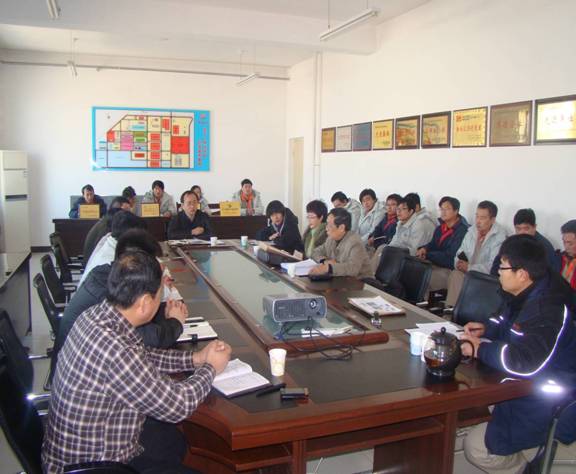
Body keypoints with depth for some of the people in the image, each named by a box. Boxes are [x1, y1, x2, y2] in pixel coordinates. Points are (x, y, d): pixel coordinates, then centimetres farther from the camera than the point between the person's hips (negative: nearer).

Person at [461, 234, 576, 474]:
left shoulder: (547, 310, -30)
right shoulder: (527, 294, 2)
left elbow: (525, 363, -39)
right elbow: (510, 322, 22)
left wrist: (480, 350, -25)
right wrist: (486, 328, 4)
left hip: (550, 407, -10)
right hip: (524, 388, 10)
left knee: (476, 448, -12)